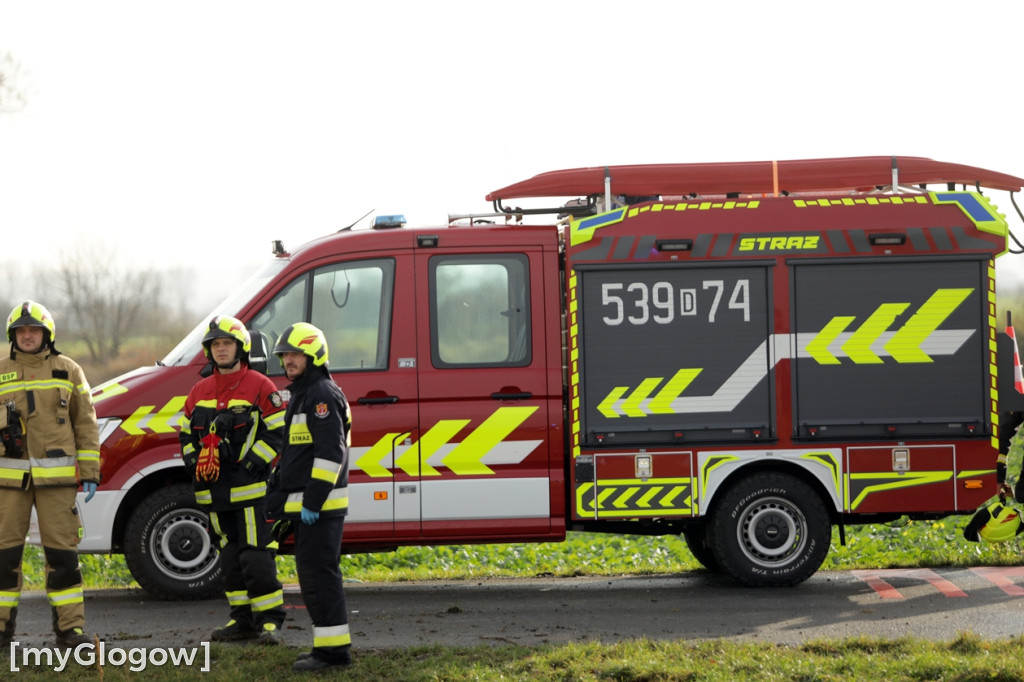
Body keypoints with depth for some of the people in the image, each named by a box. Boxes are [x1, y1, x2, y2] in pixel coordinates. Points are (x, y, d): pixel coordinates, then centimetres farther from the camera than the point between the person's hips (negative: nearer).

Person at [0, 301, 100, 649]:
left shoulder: (68, 371, 8)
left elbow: (86, 425, 8)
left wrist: (90, 473, 3)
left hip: (56, 476, -1)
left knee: (62, 552, -2)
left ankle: (70, 628, 4)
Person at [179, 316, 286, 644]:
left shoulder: (260, 387, -3)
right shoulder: (199, 391, 15)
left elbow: (278, 432, -6)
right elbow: (187, 435, 22)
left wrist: (251, 463, -15)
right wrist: (194, 464, 4)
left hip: (250, 489, -6)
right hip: (215, 491, 6)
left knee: (256, 556, -10)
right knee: (231, 557, 11)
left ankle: (269, 620, -7)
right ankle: (243, 620, 17)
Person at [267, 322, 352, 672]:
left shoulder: (322, 395, -14)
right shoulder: (302, 394, 20)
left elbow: (331, 452, -22)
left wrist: (312, 501, -24)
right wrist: (280, 493, 25)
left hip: (319, 505, -11)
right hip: (305, 505, 11)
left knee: (317, 572, -10)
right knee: (315, 572, 13)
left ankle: (333, 648, -9)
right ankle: (328, 644, 19)